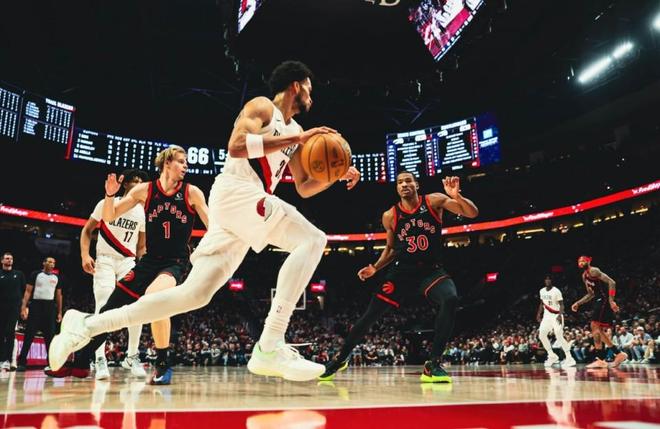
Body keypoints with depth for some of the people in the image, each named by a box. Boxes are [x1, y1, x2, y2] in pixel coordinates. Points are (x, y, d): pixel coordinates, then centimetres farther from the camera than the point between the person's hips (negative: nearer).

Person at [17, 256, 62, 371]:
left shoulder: (57, 277, 11)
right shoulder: (35, 274, 1)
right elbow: (28, 291, -2)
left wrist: (59, 312, 10)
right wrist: (23, 307, -12)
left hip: (50, 307, 3)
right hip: (36, 305, -3)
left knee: (50, 336, 4)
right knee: (29, 335, -4)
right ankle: (22, 362, 2)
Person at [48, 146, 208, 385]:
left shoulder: (192, 193, -4)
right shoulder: (145, 190, 1)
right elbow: (109, 217, 5)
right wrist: (110, 195, -13)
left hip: (176, 262, -4)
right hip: (149, 260, 4)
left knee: (153, 295, -34)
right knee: (111, 308, 5)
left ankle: (164, 365, -19)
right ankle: (80, 363, 26)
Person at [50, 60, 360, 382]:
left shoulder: (293, 131, 26)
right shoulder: (262, 106, 2)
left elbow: (304, 188, 26)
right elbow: (236, 146, -18)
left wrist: (338, 173, 10)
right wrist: (296, 139, -15)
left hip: (247, 204, 9)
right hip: (236, 192, -9)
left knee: (194, 295, 3)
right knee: (313, 240, -20)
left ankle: (87, 325, 12)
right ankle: (270, 348, -25)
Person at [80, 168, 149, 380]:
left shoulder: (142, 212, 7)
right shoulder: (107, 203, -1)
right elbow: (87, 230, 4)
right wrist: (85, 255, -9)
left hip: (128, 261, 3)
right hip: (105, 260, -3)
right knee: (103, 307, -13)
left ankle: (132, 357, 7)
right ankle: (100, 360, -6)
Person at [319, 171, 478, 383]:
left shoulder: (434, 201, -5)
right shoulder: (390, 216, 0)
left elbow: (472, 213, -11)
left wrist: (457, 196, -31)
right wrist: (375, 268, -2)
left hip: (432, 270, -1)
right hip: (402, 271, 1)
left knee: (450, 300, -32)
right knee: (370, 315, -1)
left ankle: (433, 364, -21)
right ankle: (340, 359, 20)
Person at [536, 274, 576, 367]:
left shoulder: (556, 291, -13)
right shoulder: (542, 291, 6)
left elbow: (561, 304, -13)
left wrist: (560, 315, -27)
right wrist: (539, 313, 12)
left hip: (556, 315, -7)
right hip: (547, 315, 7)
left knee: (559, 337, -15)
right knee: (542, 335, 0)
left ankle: (569, 358, -8)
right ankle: (552, 356, 13)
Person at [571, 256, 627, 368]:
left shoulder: (593, 271, -11)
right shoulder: (584, 276, 18)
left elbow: (611, 282, -20)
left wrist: (611, 301, -27)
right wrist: (578, 303, 18)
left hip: (605, 301, -10)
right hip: (600, 301, 10)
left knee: (595, 326, -14)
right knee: (599, 330, 13)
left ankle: (600, 359, -14)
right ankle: (619, 354, 21)